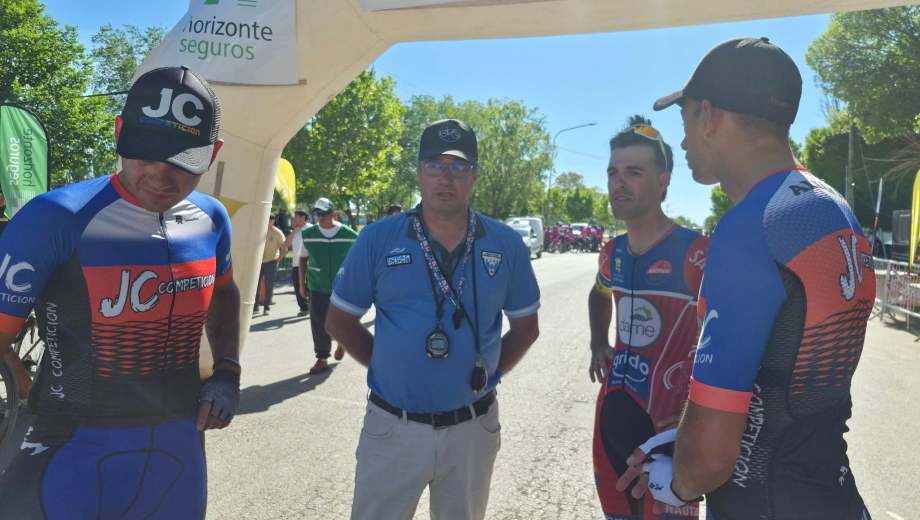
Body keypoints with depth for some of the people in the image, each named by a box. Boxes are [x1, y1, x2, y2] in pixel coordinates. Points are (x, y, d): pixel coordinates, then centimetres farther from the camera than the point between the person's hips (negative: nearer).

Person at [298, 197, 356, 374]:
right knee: (318, 323, -1)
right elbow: (303, 259, 10)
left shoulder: (349, 235, -5)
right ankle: (322, 359, 10)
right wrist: (302, 282, 8)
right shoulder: (308, 234, 0)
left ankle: (341, 341, 40)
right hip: (317, 287, 1)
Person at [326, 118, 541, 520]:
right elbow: (340, 321, 3)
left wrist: (490, 372, 0)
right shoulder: (378, 239, -7)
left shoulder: (507, 245, -2)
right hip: (392, 426, -1)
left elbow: (525, 326, 9)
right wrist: (385, 365, -1)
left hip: (473, 428, 2)